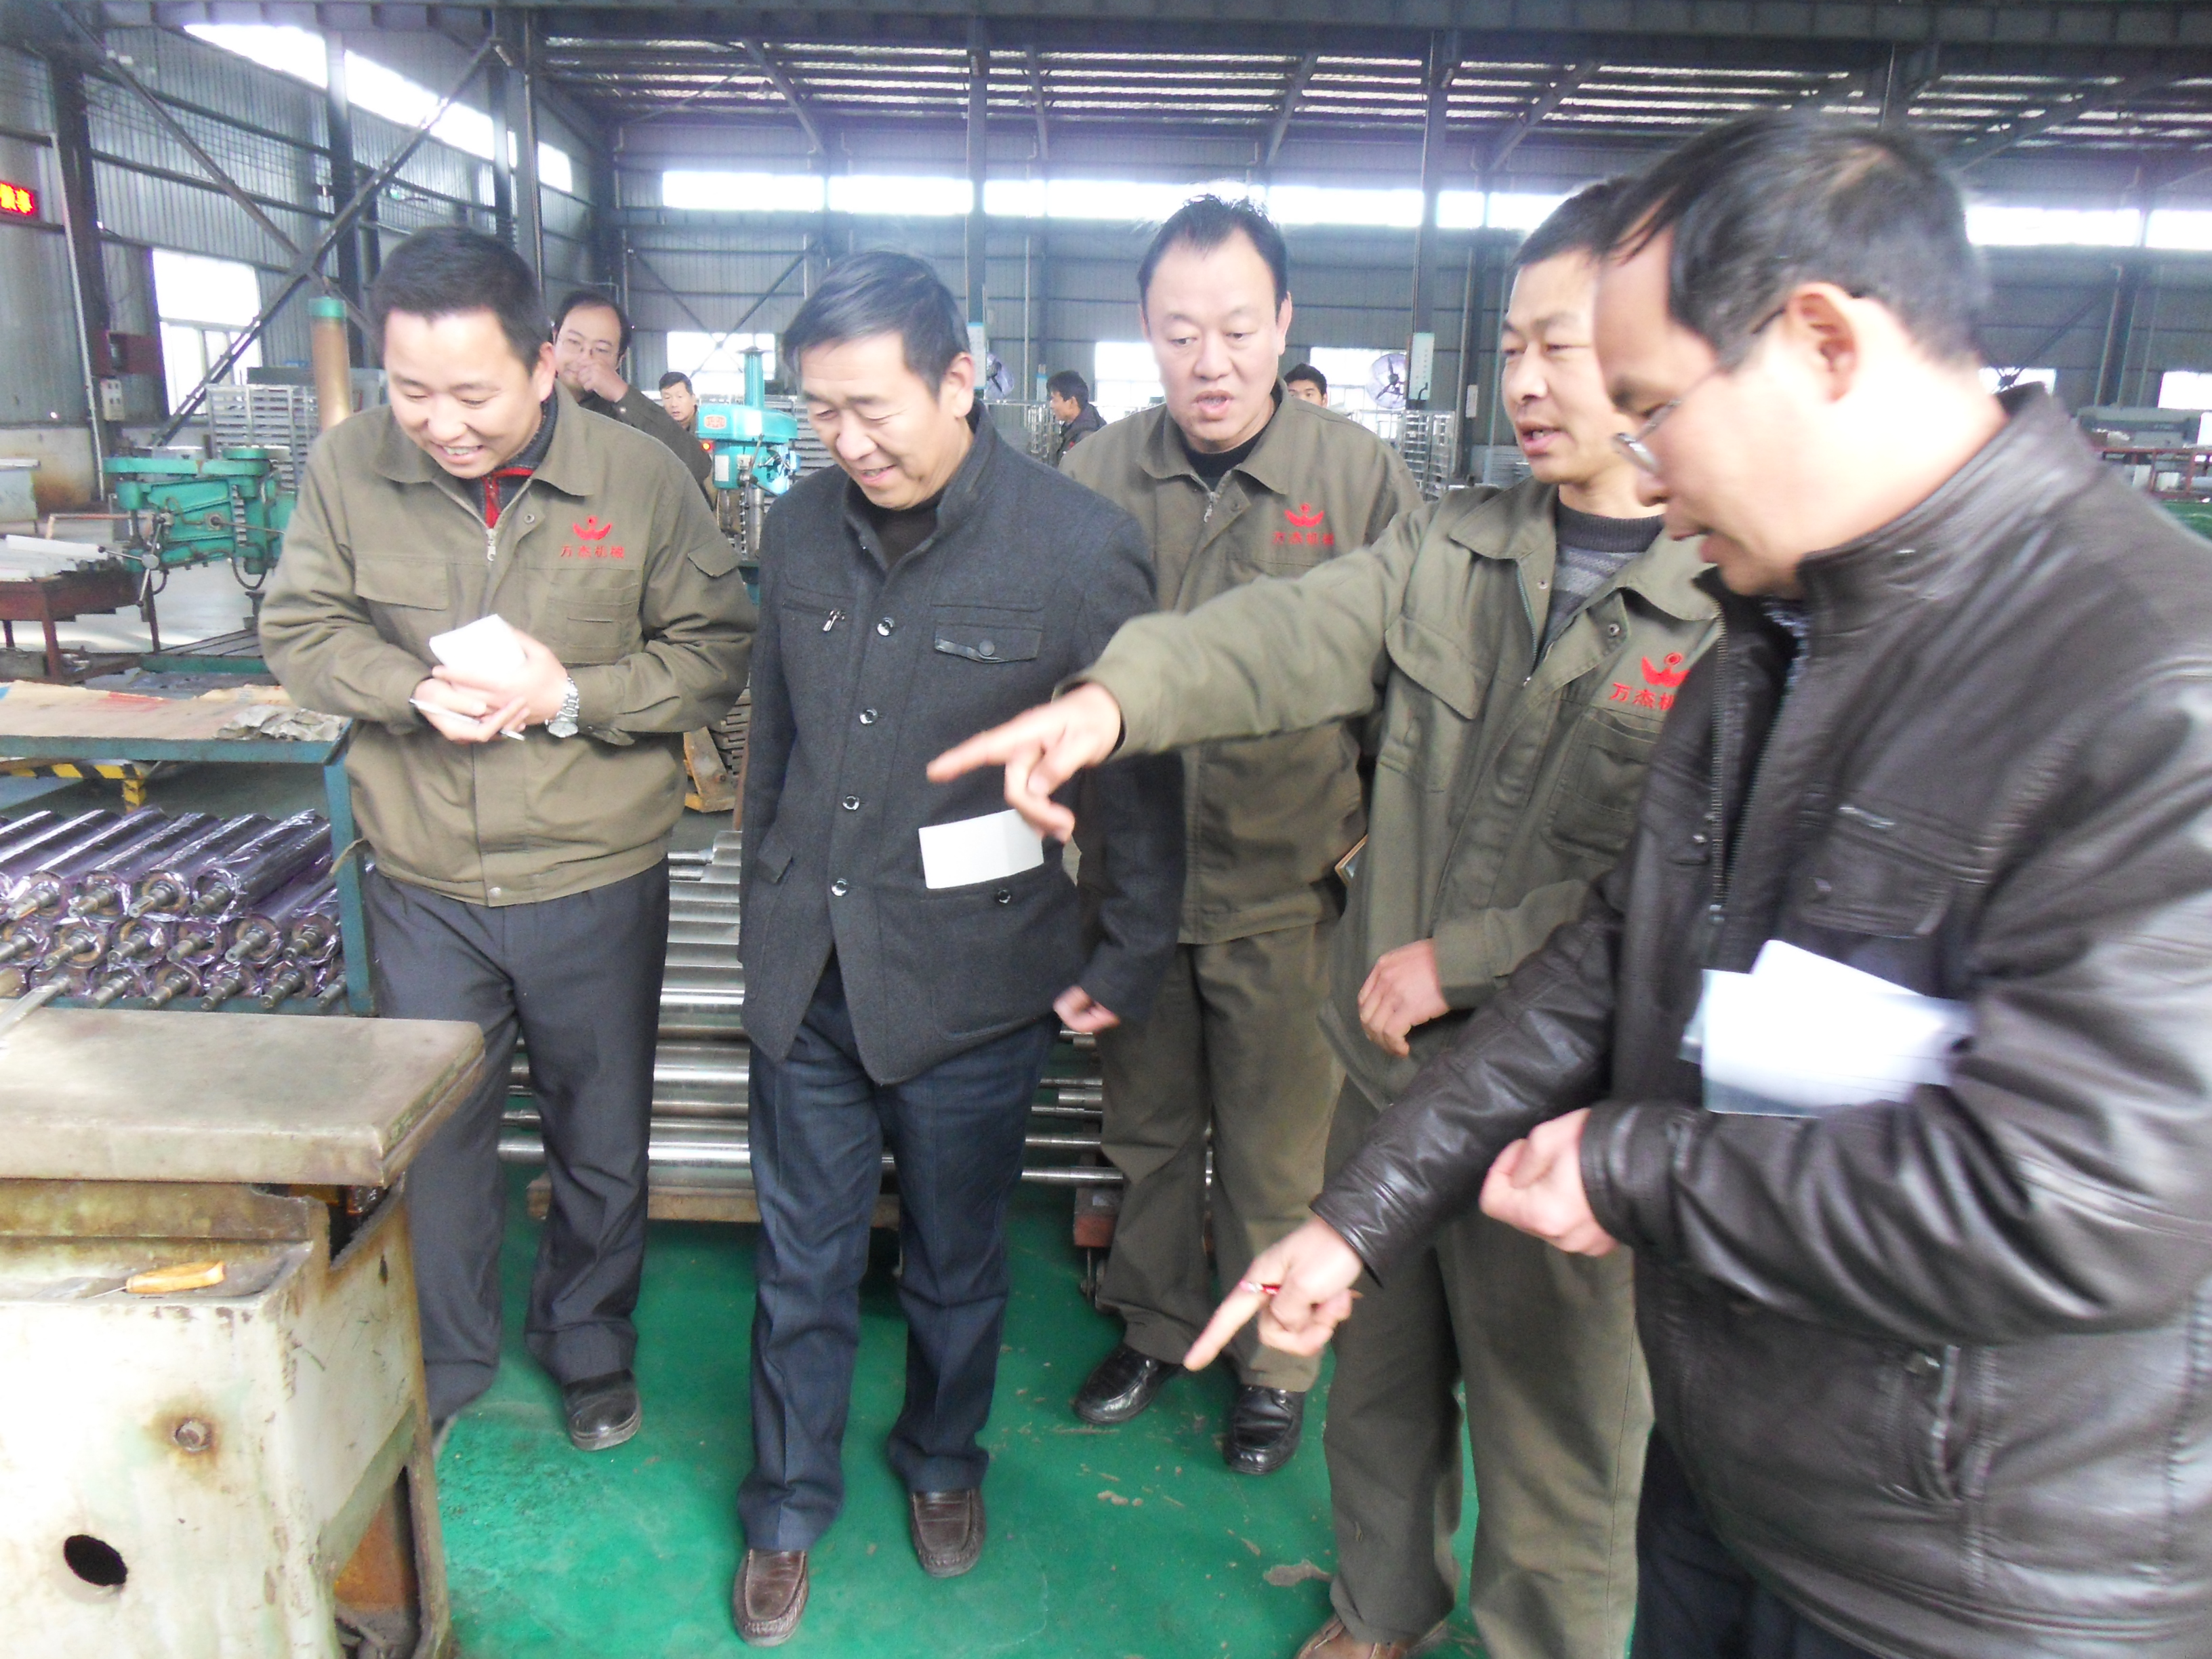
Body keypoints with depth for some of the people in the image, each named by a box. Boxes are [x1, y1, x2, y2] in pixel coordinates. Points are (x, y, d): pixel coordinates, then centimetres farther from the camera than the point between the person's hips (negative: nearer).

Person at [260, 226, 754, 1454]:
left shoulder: (639, 476, -10)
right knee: (429, 1139, 16)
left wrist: (569, 695, -21)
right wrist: (419, 689, -18)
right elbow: (299, 632, 2)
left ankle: (590, 1345, 43)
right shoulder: (348, 466, -6)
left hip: (597, 882, -1)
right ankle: (439, 1368, 42)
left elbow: (717, 652, -7)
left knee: (602, 1143, 16)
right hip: (422, 885, 2)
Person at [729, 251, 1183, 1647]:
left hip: (972, 982, -3)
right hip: (806, 968, 4)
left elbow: (1144, 780, -7)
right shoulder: (802, 526, 2)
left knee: (956, 1263, 17)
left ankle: (944, 1463, 46)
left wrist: (1124, 968, -3)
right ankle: (789, 1507, 40)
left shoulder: (1081, 547, -14)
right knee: (803, 1258, 17)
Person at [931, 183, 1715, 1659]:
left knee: (1555, 1431, 14)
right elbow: (1293, 635, -11)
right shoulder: (1451, 545, 5)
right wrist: (1119, 697, -29)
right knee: (1379, 1369, 24)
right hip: (1390, 1058, 5)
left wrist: (1460, 962, -16)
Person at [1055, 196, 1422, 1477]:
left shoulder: (1362, 475, -6)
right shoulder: (1094, 476, 1)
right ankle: (1156, 1327, 41)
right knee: (1147, 1126, 19)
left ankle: (1277, 1360, 35)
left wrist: (1377, 839, -4)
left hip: (1287, 887, -2)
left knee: (1279, 1149, 11)